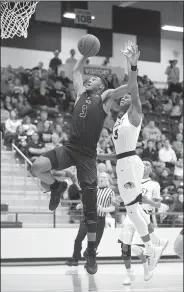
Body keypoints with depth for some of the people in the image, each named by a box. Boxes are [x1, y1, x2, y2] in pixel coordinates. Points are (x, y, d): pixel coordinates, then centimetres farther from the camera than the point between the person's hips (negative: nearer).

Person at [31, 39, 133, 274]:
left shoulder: (105, 97, 4)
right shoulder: (81, 93, 18)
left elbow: (129, 86, -10)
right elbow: (76, 71, 31)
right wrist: (86, 54, 26)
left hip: (87, 154, -4)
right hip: (69, 148, 4)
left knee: (90, 208, -1)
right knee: (37, 167, -24)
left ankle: (91, 252, 11)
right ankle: (57, 188, 9)